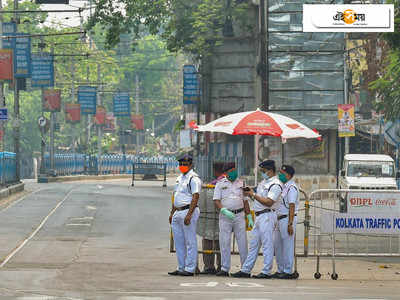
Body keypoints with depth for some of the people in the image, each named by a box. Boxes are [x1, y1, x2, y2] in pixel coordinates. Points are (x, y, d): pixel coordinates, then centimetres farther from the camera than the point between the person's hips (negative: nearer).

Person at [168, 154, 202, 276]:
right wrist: (172, 213, 20)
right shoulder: (180, 178, 19)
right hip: (177, 212, 9)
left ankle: (190, 269, -4)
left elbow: (195, 197, -17)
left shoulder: (194, 178, -10)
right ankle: (181, 267, 17)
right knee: (178, 242, 11)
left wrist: (189, 215, -24)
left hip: (188, 211, -9)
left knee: (190, 242, -5)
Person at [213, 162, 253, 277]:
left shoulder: (241, 183, 11)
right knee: (224, 243, -1)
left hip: (239, 215, 1)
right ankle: (225, 269, 3)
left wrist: (249, 217, 8)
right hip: (225, 216, -1)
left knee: (242, 242, -2)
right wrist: (224, 211, -19)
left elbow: (245, 201, 14)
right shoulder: (220, 184, 4)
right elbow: (216, 200, -2)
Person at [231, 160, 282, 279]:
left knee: (267, 244, -6)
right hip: (259, 216, 10)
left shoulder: (275, 185, -12)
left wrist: (254, 195, -16)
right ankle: (246, 270, 13)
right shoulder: (263, 182, 18)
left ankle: (266, 272, -2)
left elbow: (269, 202, -21)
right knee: (254, 244, 10)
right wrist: (251, 192, 5)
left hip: (267, 216, -10)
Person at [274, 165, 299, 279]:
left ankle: (288, 271, -2)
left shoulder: (291, 188, -12)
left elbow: (291, 207, -17)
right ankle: (280, 270, 19)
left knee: (287, 246, -6)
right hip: (279, 218, 10)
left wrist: (290, 224, -21)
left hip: (287, 218, -10)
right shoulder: (283, 186, 17)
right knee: (278, 246, 12)